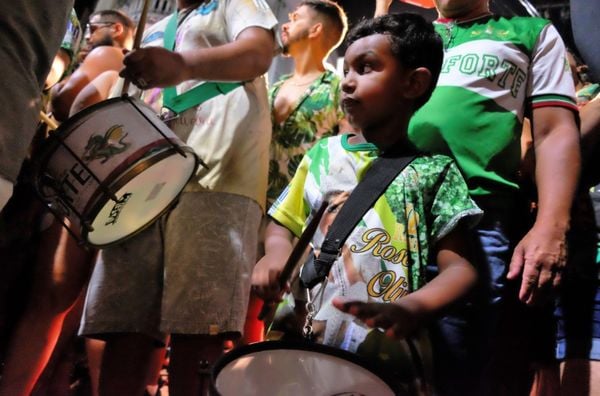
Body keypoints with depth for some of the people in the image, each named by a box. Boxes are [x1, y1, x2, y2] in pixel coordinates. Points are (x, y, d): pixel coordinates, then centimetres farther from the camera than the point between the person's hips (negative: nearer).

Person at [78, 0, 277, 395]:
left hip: (218, 180, -6)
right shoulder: (153, 33, 34)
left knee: (197, 331, -14)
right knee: (123, 327, -2)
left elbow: (259, 52, -7)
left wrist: (183, 65, -28)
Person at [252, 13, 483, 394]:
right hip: (301, 340, 3)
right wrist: (276, 252, -6)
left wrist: (411, 309, -25)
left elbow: (459, 266, -6)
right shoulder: (323, 154, 10)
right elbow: (284, 223, 17)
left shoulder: (432, 170, 0)